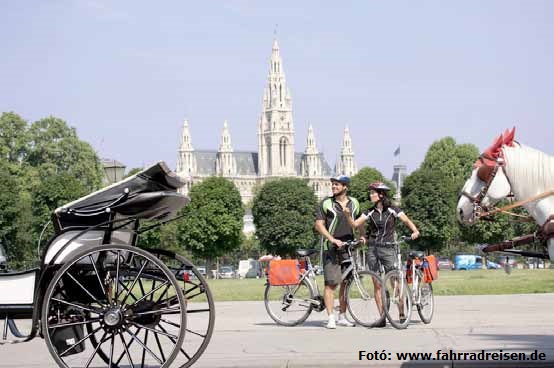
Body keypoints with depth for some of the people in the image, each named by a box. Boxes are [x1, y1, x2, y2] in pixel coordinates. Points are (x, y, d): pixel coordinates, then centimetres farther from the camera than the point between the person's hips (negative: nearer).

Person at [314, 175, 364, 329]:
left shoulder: (354, 203, 10)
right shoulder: (326, 203, -2)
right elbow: (319, 225, -5)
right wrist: (333, 240, -16)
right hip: (331, 248, -4)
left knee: (346, 283, 7)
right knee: (331, 283, -8)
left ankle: (342, 317, 17)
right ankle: (331, 318, -7)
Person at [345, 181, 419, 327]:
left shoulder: (392, 210, 1)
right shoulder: (370, 212, 9)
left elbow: (407, 220, -9)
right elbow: (355, 224, 3)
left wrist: (415, 231, -28)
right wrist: (347, 215, -16)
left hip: (388, 248, -3)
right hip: (372, 249, 3)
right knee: (377, 285, 2)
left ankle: (402, 315, 1)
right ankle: (382, 317, 6)